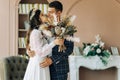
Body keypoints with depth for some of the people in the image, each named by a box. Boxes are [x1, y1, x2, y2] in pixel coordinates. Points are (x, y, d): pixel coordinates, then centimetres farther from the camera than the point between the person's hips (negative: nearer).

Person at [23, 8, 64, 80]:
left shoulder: (40, 32, 12)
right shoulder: (35, 32, -16)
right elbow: (40, 51, -20)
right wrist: (54, 43, -25)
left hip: (41, 63, 9)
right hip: (38, 64, -9)